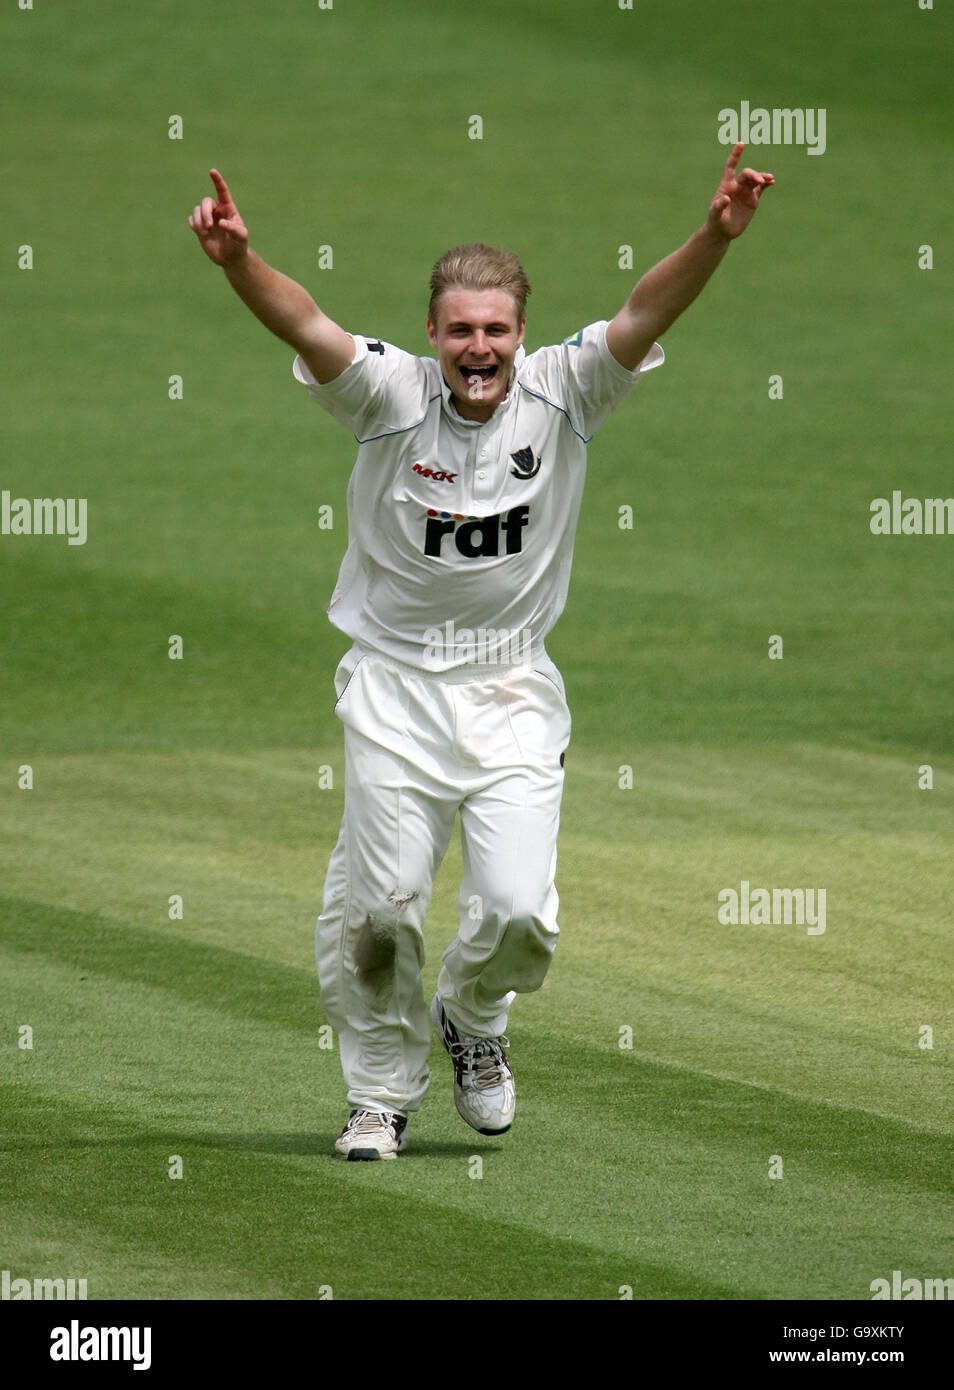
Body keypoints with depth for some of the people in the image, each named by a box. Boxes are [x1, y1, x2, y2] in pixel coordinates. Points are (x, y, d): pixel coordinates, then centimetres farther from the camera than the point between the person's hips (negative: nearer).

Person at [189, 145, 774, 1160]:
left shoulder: (562, 394, -7)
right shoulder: (391, 395, -11)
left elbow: (646, 315, -20)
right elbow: (305, 328, -28)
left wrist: (715, 237, -38)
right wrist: (237, 260, -48)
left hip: (512, 692, 1)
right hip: (395, 685, -1)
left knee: (517, 908, -9)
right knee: (377, 912, 2)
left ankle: (473, 1019, 24)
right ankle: (383, 1093, 23)